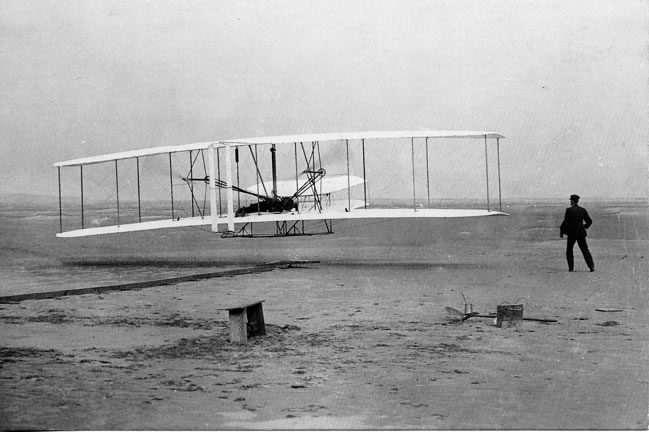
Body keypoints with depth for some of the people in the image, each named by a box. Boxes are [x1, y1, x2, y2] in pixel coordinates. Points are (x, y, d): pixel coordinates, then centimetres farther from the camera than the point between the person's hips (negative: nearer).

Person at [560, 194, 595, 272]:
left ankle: (571, 267, 6)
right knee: (585, 250, 8)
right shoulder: (583, 210, 4)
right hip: (581, 233, 3)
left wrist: (561, 232, 0)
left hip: (572, 233, -3)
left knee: (569, 249, 12)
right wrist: (585, 226, 27)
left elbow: (565, 222, -10)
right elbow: (589, 221, 7)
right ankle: (591, 266, -4)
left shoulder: (569, 210, -9)